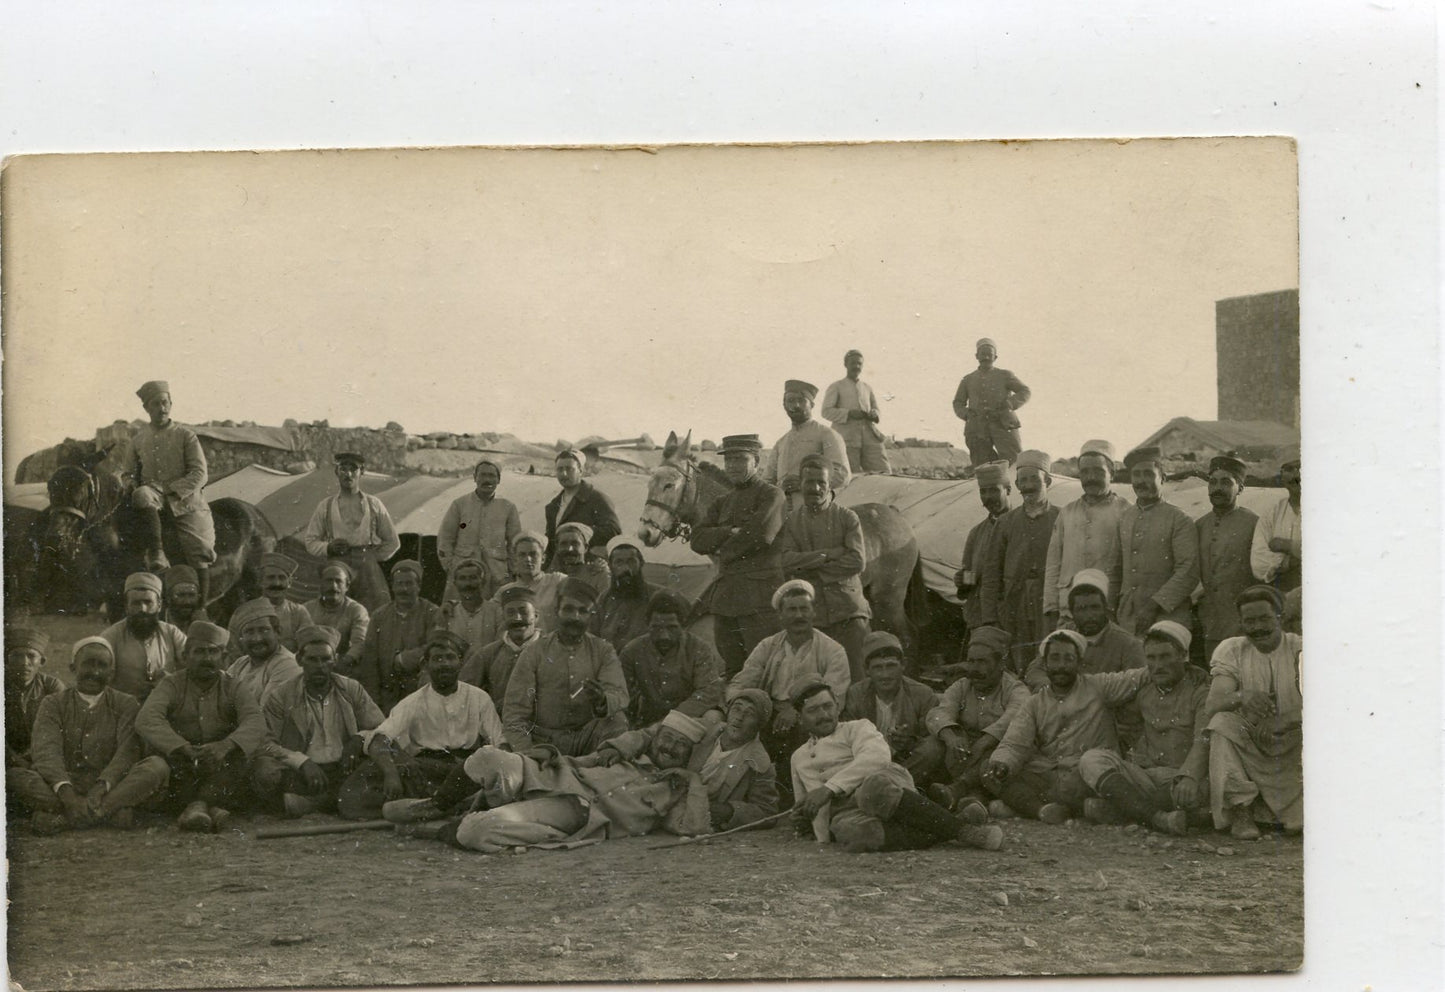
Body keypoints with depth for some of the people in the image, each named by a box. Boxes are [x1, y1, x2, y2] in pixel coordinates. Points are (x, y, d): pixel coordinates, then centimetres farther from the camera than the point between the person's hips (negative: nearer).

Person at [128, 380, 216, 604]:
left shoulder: (186, 436, 3)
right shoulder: (138, 439, 13)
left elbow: (199, 475, -5)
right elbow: (133, 473, 24)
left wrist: (167, 488, -15)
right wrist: (135, 486, 2)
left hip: (186, 500, -2)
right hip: (155, 500, 2)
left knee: (200, 557, -11)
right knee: (142, 495, -35)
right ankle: (156, 554, -35)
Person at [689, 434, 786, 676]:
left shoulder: (772, 495, 0)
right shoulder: (722, 503, 20)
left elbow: (761, 534, -16)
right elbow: (698, 540, 8)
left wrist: (722, 551, -2)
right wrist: (732, 532, -10)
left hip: (759, 596, -7)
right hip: (725, 593, 7)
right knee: (731, 671, 8)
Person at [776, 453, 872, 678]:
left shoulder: (847, 518, 6)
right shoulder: (791, 521, 10)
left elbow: (858, 561, -6)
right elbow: (786, 562, -4)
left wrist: (811, 565, -6)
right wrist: (830, 554, -11)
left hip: (848, 611, -1)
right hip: (809, 614, 1)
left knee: (859, 676, -7)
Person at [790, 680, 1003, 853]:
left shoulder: (857, 728, 18)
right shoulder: (798, 758, 34)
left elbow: (876, 757, -5)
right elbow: (805, 804, 42)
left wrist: (829, 788, -16)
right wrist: (803, 820, 16)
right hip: (844, 813, 2)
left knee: (876, 786, -43)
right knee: (856, 833, -39)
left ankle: (963, 829, -36)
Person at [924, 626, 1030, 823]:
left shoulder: (1016, 690, 1)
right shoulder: (960, 688, 13)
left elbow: (1013, 719, -23)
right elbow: (938, 713, -9)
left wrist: (983, 743, -39)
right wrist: (950, 736, -33)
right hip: (965, 766, 3)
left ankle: (956, 789, -45)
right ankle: (974, 799, -46)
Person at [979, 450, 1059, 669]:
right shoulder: (1006, 522, 12)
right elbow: (991, 573, 10)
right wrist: (990, 619, 3)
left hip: (1052, 609, -2)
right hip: (1014, 612, 2)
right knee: (1019, 671, 1)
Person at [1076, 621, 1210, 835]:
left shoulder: (1201, 692, 0)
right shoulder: (1144, 693, 18)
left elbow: (1203, 742, -16)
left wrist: (1188, 777, -33)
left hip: (1181, 779, -5)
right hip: (1144, 775, 5)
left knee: (1196, 790, -39)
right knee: (1091, 759, -17)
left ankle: (1112, 808, -32)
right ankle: (1158, 818, -37)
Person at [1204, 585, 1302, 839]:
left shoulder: (1300, 649, -2)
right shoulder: (1231, 650, 2)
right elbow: (1213, 705, -14)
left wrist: (1281, 723, -38)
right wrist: (1241, 697, -38)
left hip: (1292, 750, -2)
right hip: (1248, 749, 2)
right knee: (1222, 722, -28)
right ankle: (1241, 810, -20)